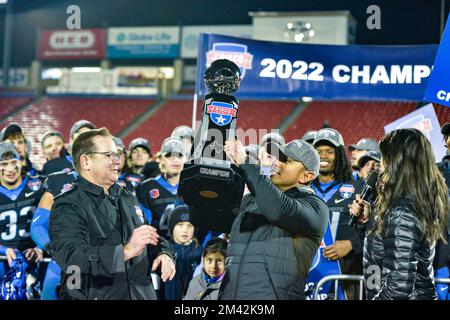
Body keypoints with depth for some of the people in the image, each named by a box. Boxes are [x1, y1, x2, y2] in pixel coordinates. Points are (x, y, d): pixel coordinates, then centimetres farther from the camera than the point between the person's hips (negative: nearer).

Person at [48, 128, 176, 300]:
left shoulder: (127, 199, 12)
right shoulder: (67, 207, -13)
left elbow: (151, 240, 17)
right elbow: (71, 258, -27)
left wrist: (162, 254, -6)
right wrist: (126, 252, -36)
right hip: (93, 295, -6)